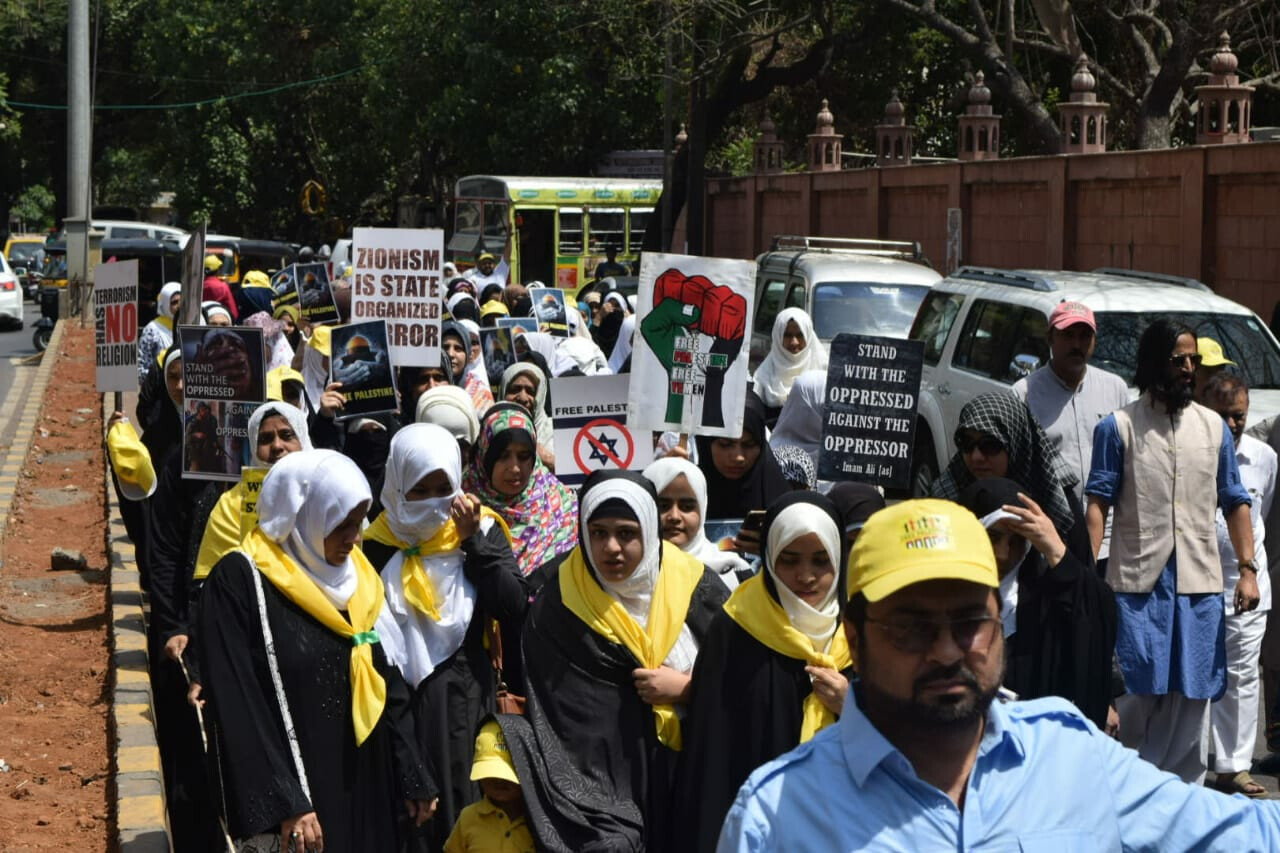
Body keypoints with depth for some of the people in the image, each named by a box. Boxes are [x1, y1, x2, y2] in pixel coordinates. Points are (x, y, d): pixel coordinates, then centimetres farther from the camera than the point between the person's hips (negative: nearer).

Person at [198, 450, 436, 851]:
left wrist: (414, 780, 10)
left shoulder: (357, 577, 9)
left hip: (367, 785, 6)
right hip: (294, 788, -6)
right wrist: (284, 805, -20)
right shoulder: (240, 580, -11)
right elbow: (238, 707, -15)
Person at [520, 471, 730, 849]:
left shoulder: (695, 587, -3)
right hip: (596, 772, -1)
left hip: (688, 771, 1)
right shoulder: (558, 601, -4)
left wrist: (686, 688, -12)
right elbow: (547, 709, -2)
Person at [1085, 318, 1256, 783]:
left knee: (1193, 695, 5)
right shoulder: (1118, 426, 0)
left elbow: (1234, 501, 13)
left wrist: (1248, 568, 4)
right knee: (1136, 693, 0)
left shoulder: (1213, 426, 11)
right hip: (1137, 581, -3)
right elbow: (1099, 502, -5)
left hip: (1199, 582, 3)